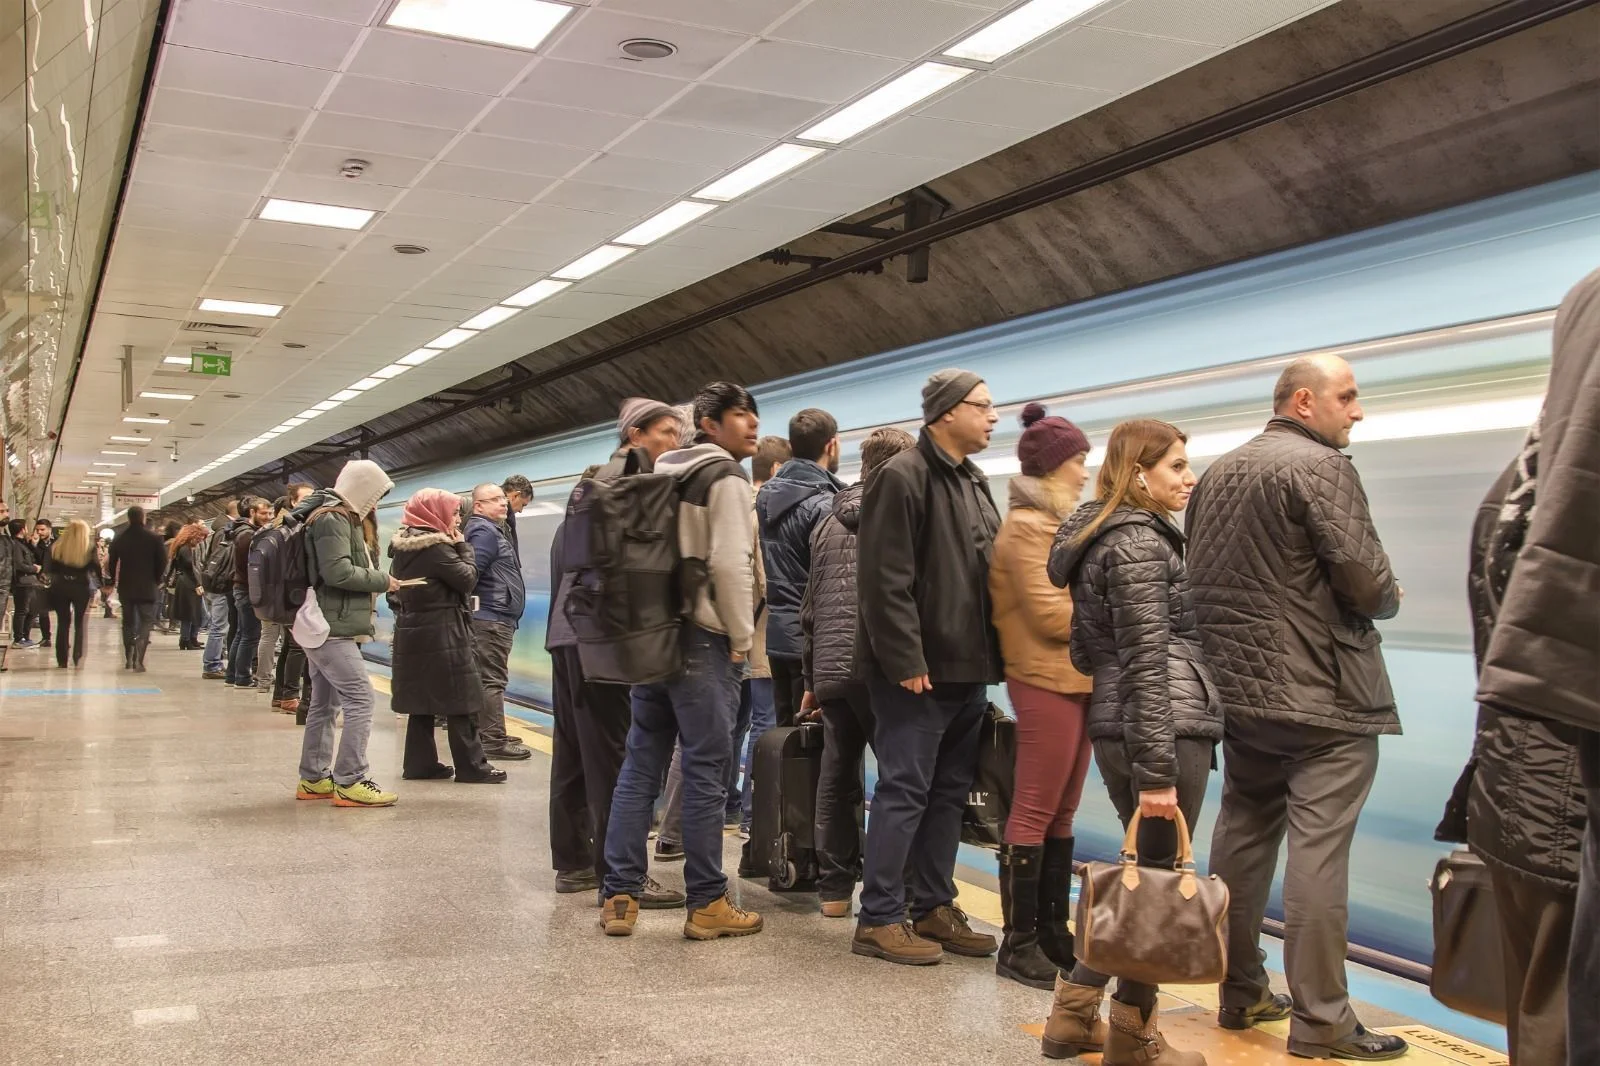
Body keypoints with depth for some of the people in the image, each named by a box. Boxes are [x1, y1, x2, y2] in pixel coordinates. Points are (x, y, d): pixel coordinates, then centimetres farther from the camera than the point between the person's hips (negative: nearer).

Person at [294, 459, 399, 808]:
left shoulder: (338, 518, 18)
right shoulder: (332, 519, -14)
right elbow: (337, 572, -24)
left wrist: (376, 580, 4)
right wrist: (382, 581, -14)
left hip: (325, 626, 11)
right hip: (331, 628, -11)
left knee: (323, 704, 14)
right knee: (360, 700, -12)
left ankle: (313, 779, 20)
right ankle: (349, 782, -11)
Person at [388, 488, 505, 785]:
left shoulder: (403, 546, 11)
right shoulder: (436, 548, -15)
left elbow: (395, 589, 16)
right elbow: (468, 579, -12)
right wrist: (463, 547, -2)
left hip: (412, 630, 9)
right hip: (442, 633, -9)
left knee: (422, 698, 11)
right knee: (460, 699, -3)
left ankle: (420, 763, 13)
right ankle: (471, 766, -1)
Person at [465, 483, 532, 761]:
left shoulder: (495, 530, 21)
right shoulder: (484, 531, -12)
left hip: (497, 617, 11)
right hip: (491, 617, -11)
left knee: (489, 680, 15)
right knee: (492, 680, -10)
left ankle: (489, 735, 23)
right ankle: (494, 741, -9)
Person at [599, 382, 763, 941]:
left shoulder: (661, 475, 17)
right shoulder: (726, 479, -7)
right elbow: (730, 564, -17)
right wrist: (741, 636, -8)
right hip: (703, 641, -8)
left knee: (640, 767, 8)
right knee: (705, 772, -2)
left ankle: (619, 896, 9)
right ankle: (706, 904, 4)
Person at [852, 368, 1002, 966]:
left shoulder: (975, 484, 17)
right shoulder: (902, 478, -11)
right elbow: (886, 581, -18)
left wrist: (989, 657, 13)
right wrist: (906, 661, -21)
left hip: (968, 669, 9)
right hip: (918, 671, -9)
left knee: (950, 792, 13)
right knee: (904, 792, -4)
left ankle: (934, 909, 23)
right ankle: (879, 920, 5)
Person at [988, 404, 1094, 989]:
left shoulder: (1058, 524, 19)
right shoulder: (1028, 527, -11)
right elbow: (1052, 615, -16)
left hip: (1077, 680, 9)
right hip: (1046, 682, -9)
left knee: (1061, 813, 12)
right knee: (1034, 814, -4)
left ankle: (1053, 932, 19)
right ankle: (1019, 942, 2)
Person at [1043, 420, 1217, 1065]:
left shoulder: (1101, 535, 18)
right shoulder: (1139, 539, -12)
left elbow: (1090, 650, 23)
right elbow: (1148, 662, -18)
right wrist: (1158, 770, -20)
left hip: (1112, 725, 10)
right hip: (1163, 729, -10)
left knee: (1139, 870, 18)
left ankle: (1076, 1012, 22)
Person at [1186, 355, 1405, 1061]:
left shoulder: (1217, 473, 13)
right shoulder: (1322, 466, -12)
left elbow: (1195, 577, 16)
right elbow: (1365, 580, -16)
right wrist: (1388, 599, 4)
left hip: (1235, 687, 8)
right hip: (1322, 694, -8)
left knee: (1241, 839, 13)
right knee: (1318, 851, -5)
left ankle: (1241, 994, 22)